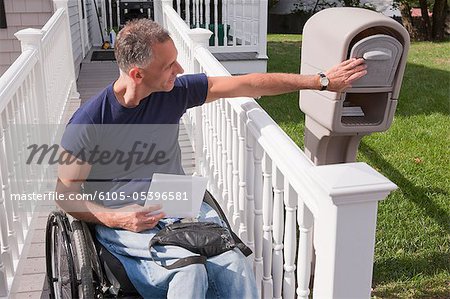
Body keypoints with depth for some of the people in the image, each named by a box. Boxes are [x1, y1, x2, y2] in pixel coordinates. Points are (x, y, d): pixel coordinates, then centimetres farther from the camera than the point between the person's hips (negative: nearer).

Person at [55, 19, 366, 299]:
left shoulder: (174, 91, -1)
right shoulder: (88, 122, -11)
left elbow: (247, 85, 3)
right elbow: (66, 195, -3)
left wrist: (321, 81, 5)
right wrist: (118, 218, -19)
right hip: (124, 222, -3)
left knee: (236, 266, -25)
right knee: (189, 270, -32)